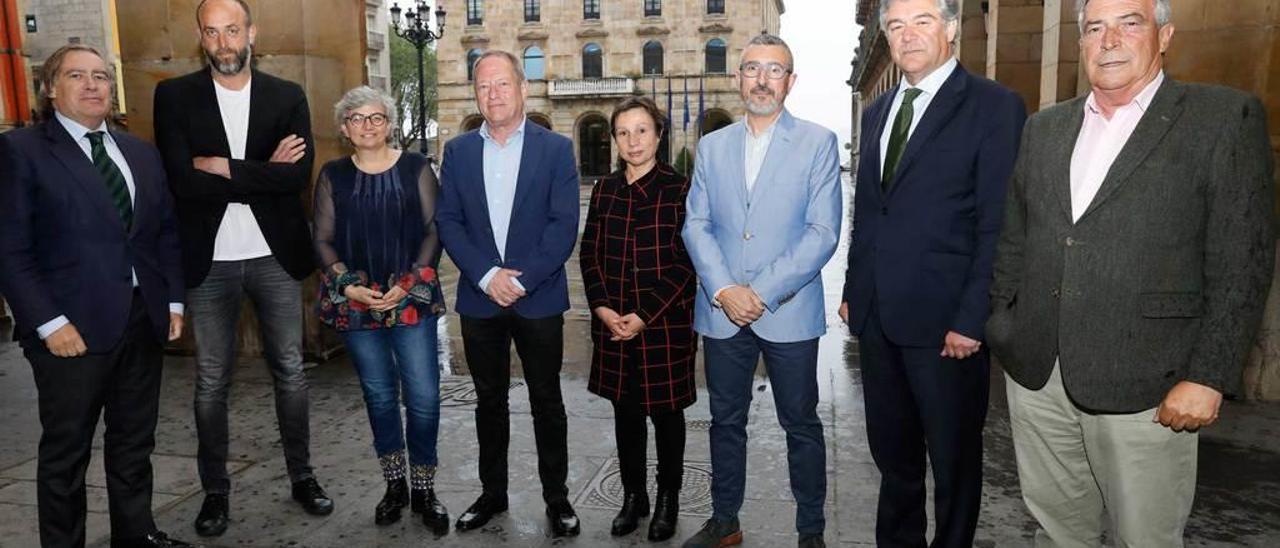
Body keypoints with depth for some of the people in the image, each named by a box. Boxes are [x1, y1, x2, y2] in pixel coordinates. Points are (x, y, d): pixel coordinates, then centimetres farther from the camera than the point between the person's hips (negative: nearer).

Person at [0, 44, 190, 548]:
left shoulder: (141, 153, 13)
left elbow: (166, 232, 15)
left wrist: (173, 301, 7)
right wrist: (49, 322, -15)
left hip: (144, 318, 5)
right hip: (73, 325, -5)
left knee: (135, 441, 16)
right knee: (66, 451, 8)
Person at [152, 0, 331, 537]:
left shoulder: (288, 96, 2)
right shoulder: (174, 95, 0)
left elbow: (299, 175, -11)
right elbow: (182, 181, -13)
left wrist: (223, 167, -14)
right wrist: (263, 174, -12)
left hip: (275, 256, 1)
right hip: (210, 261, 0)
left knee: (290, 372, 10)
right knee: (211, 381, 10)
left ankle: (302, 476, 26)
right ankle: (215, 489, 26)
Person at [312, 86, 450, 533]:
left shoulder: (415, 168, 3)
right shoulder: (333, 176, 7)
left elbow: (434, 229, -1)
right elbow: (323, 239, 6)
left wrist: (408, 285, -11)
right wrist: (349, 286, -9)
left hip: (412, 299, -2)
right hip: (357, 304, 2)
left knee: (423, 397, -4)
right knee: (379, 396, 11)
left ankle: (424, 489, 13)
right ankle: (394, 484, 27)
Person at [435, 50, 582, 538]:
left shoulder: (556, 149, -2)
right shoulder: (457, 151, 7)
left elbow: (564, 225, -8)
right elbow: (448, 222, 1)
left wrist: (521, 279, -16)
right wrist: (487, 275, -12)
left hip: (539, 298, -2)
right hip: (479, 298, 3)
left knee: (547, 402, 8)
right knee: (489, 401, 14)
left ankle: (556, 497, 22)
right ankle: (492, 493, 29)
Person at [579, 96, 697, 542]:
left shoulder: (679, 188, -7)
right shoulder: (605, 190, 7)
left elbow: (684, 263, -10)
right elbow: (589, 253, 8)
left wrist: (644, 316, -15)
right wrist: (602, 308, -6)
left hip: (665, 322, -4)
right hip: (613, 322, 4)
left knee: (665, 411, 9)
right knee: (625, 411, 13)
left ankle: (668, 500, 26)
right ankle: (633, 496, 29)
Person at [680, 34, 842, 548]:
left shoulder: (818, 142, 0)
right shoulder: (712, 146, 10)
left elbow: (822, 232, -8)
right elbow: (696, 225, 4)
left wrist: (763, 293, -15)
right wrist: (723, 290, -11)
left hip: (789, 312, -3)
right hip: (722, 310, 3)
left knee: (801, 424, 8)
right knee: (725, 421, 14)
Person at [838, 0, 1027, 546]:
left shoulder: (995, 107, -7)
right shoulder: (878, 111, 14)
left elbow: (998, 226, -12)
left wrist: (972, 320, -16)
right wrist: (852, 290, 12)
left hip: (944, 321, -6)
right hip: (876, 316, 6)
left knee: (953, 460, 11)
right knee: (892, 452, 18)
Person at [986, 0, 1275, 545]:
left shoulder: (1226, 118, -2)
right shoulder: (1044, 128, 12)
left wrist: (1209, 377, -11)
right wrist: (1002, 328, 9)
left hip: (1144, 384, -4)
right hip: (1035, 374, 4)